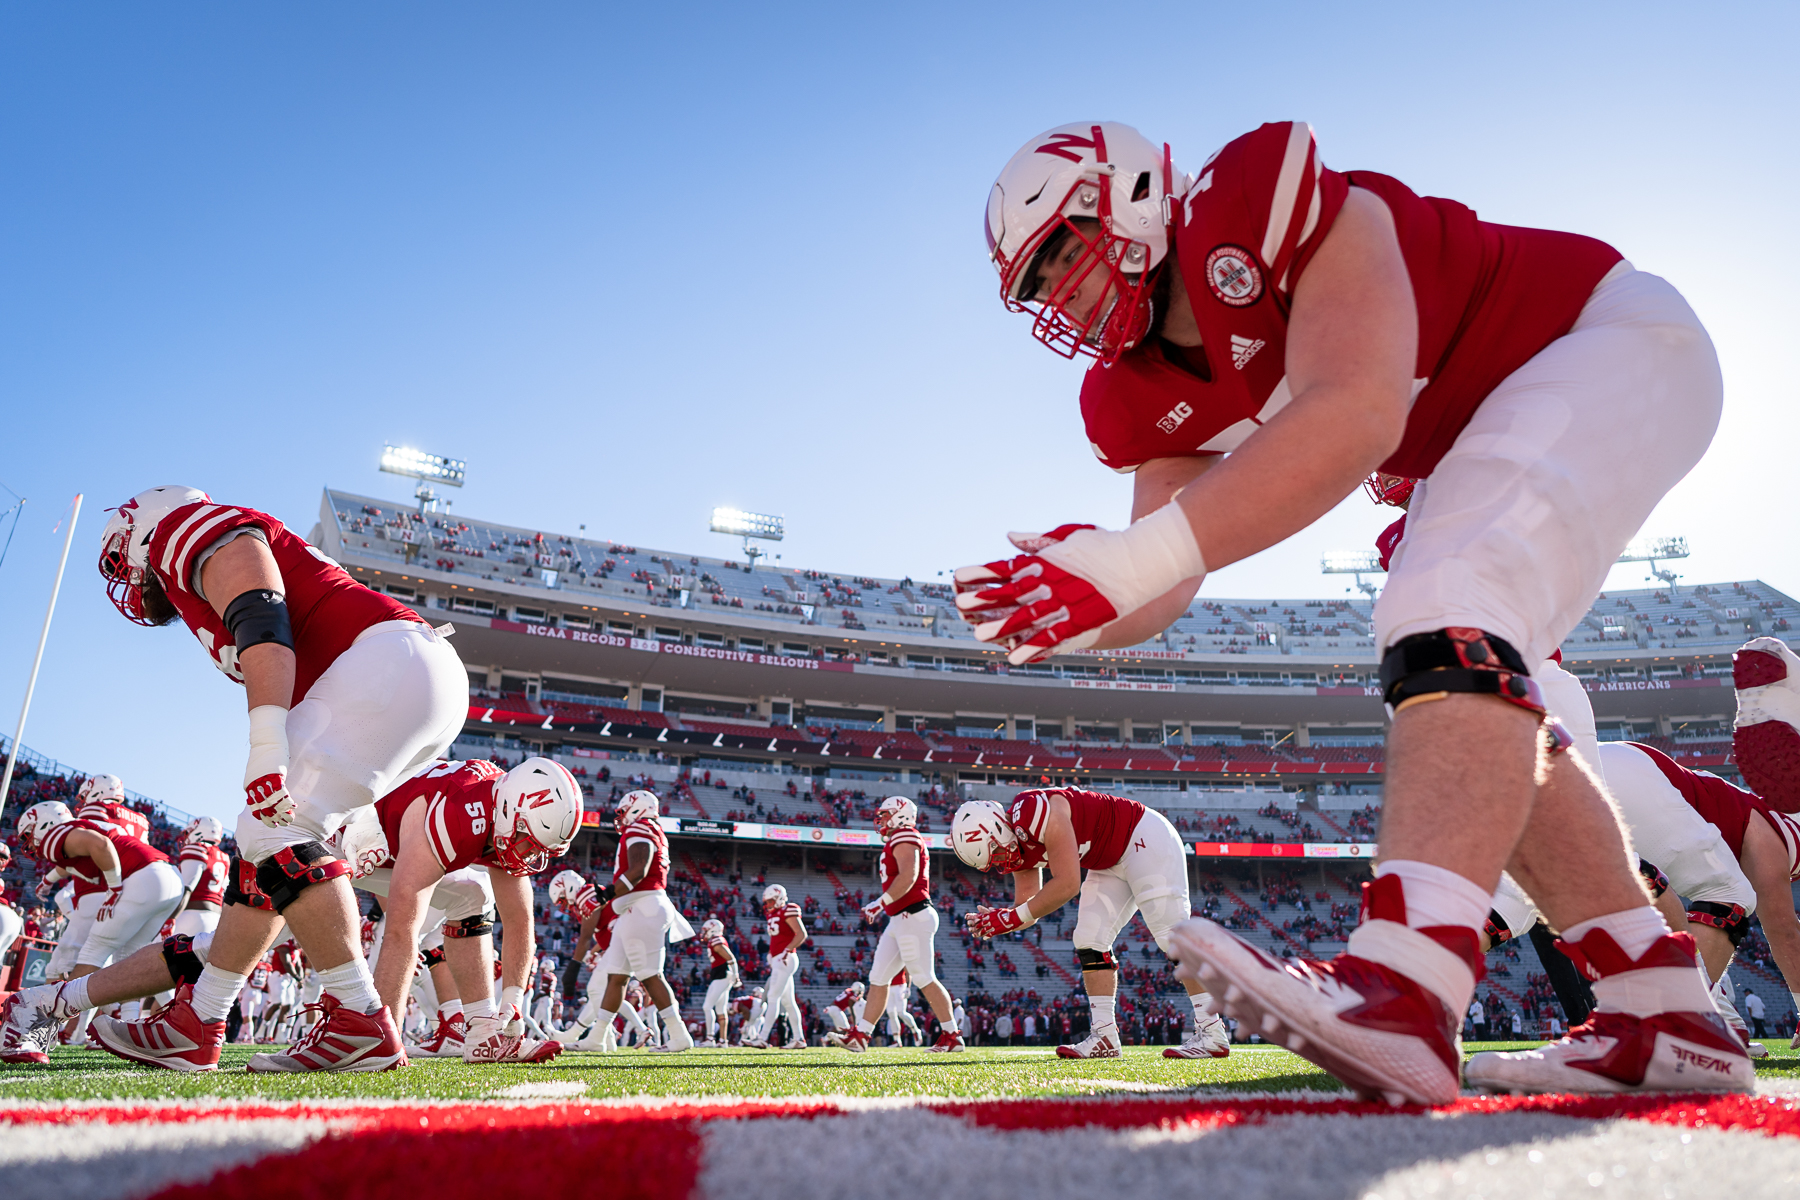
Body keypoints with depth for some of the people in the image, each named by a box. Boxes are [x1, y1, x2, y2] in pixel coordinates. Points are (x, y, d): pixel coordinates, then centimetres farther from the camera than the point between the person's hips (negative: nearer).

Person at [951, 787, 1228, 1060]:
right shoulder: (1017, 846, -2)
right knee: (1090, 940, 1)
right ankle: (1104, 1036, 3)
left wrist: (1013, 917, -27)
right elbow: (1028, 904, 4)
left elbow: (1067, 884, -32)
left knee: (1172, 936, -11)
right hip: (1111, 863, 9)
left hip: (1147, 840, -9)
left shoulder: (1039, 812, -32)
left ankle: (1212, 1033, -5)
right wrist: (999, 920, -15)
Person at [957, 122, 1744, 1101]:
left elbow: (1358, 415, -42)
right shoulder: (1146, 397, -4)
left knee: (1452, 619, -32)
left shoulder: (1258, 203, -27)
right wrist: (1070, 611, -29)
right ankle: (1663, 1014, 5)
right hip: (1476, 430, 9)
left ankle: (1405, 987, -44)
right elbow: (1164, 593, -7)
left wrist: (1130, 560, -45)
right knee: (1472, 727, 1)